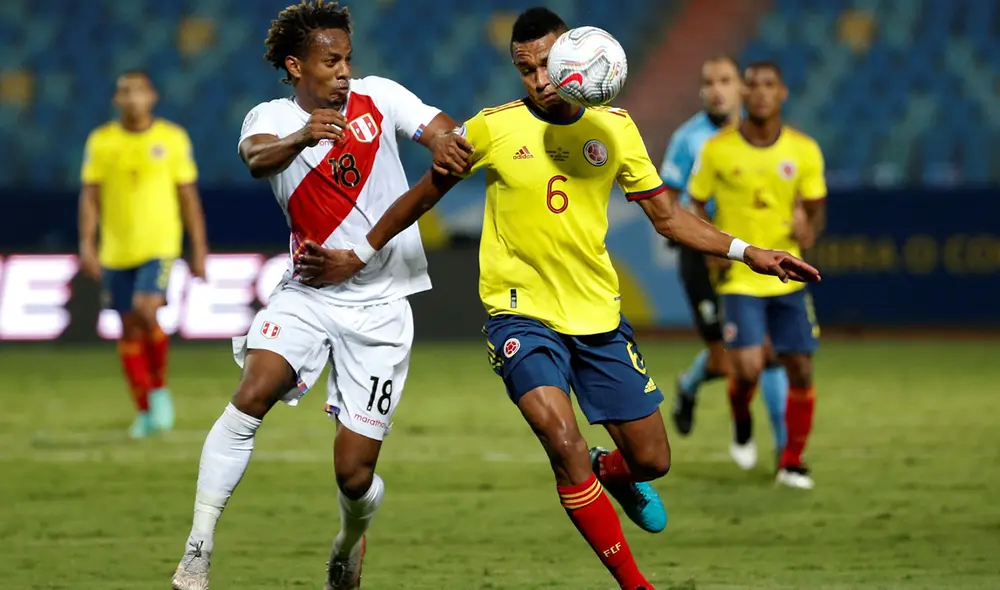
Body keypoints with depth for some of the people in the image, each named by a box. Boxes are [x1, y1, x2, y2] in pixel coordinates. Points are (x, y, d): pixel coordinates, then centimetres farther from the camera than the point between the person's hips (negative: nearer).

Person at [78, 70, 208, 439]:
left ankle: (159, 387, -1)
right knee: (129, 329, 6)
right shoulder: (100, 141, 3)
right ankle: (145, 412, 17)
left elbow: (189, 198, 5)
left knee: (145, 311, -23)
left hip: (159, 246, -3)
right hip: (116, 252, 3)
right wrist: (87, 244, -7)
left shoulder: (173, 139, 1)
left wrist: (199, 252, 3)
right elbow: (90, 197, 4)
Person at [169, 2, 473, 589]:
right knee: (252, 393, -28)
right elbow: (256, 156, -26)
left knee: (356, 473, -2)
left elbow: (442, 128, -10)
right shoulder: (271, 118, -3)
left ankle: (352, 541, 34)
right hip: (308, 294, 0)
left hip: (382, 307, 0)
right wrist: (301, 139, -49)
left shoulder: (378, 97, 2)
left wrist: (446, 141, -36)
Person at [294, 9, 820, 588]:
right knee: (564, 440, -26)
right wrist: (359, 257, 8)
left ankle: (612, 473, 45)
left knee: (652, 461, 5)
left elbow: (667, 215, 8)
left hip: (599, 314, 3)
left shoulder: (614, 127, 1)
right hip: (521, 312, -3)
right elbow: (425, 194, 7)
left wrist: (746, 251, -3)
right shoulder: (493, 128, -7)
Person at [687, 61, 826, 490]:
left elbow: (816, 208, 5)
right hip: (739, 278, -2)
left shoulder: (803, 150, -3)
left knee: (801, 371, 1)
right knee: (748, 368, -17)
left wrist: (809, 231, -18)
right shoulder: (718, 149, -6)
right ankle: (741, 420, 19)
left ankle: (792, 463, 19)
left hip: (788, 278, 2)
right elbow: (697, 204, 5)